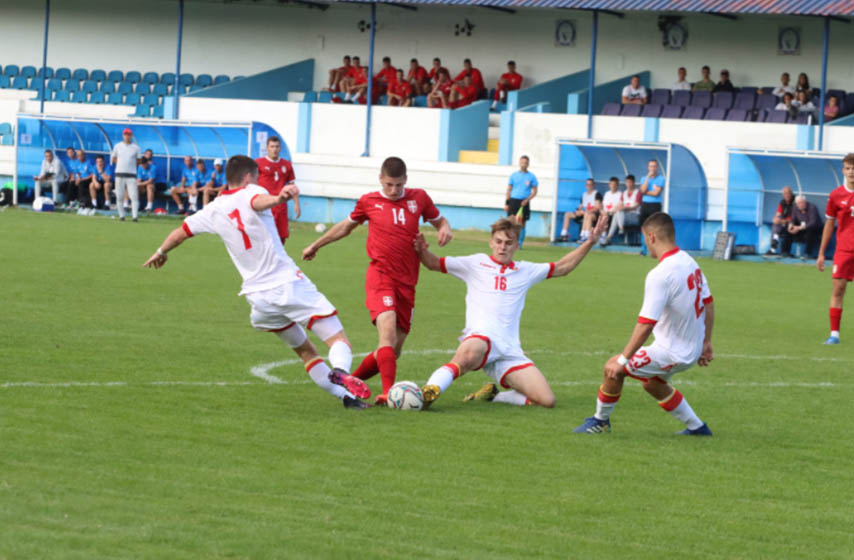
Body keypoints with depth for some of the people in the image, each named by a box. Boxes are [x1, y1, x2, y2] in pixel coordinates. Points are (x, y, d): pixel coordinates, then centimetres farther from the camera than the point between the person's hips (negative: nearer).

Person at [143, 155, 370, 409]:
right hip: (289, 283, -5)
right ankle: (340, 371, -38)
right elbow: (257, 201, -27)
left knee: (305, 350, 20)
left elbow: (180, 233, 25)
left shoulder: (214, 210, 13)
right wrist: (278, 198, -50)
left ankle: (343, 394, 7)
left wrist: (160, 253, 45)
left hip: (258, 295, 5)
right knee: (339, 341, -7)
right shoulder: (250, 193, -1)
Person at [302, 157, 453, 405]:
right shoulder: (369, 202, 4)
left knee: (394, 350, 6)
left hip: (407, 282, 3)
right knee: (388, 329, -28)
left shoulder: (419, 198, 7)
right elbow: (347, 226, 22)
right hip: (380, 275, -3)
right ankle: (388, 392, -35)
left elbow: (439, 220, 23)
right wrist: (316, 245, 33)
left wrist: (445, 229, -3)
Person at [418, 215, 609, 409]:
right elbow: (434, 264, 18)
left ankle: (493, 395, 10)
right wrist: (422, 252, -4)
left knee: (547, 400, -10)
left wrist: (590, 242, 25)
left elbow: (562, 268, 33)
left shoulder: (525, 271, 25)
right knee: (471, 353, -45)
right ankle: (430, 390, -47)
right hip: (480, 337, -5)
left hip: (510, 349, 5)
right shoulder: (476, 263, 17)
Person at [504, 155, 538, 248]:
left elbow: (534, 191, 5)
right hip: (513, 201, 1)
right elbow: (509, 190, 10)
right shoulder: (514, 175, 7)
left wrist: (527, 200, -10)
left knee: (521, 224, 0)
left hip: (524, 203, -1)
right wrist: (506, 203, 3)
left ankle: (519, 243, 8)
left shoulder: (531, 177, 4)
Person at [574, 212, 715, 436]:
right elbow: (708, 303, 13)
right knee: (652, 384, 30)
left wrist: (623, 360, -22)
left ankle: (600, 420, 19)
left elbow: (646, 325, -27)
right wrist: (706, 343, 24)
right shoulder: (690, 262, 2)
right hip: (693, 350, 9)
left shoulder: (660, 275, -26)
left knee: (613, 369, 0)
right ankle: (696, 427, 37)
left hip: (672, 354, -9)